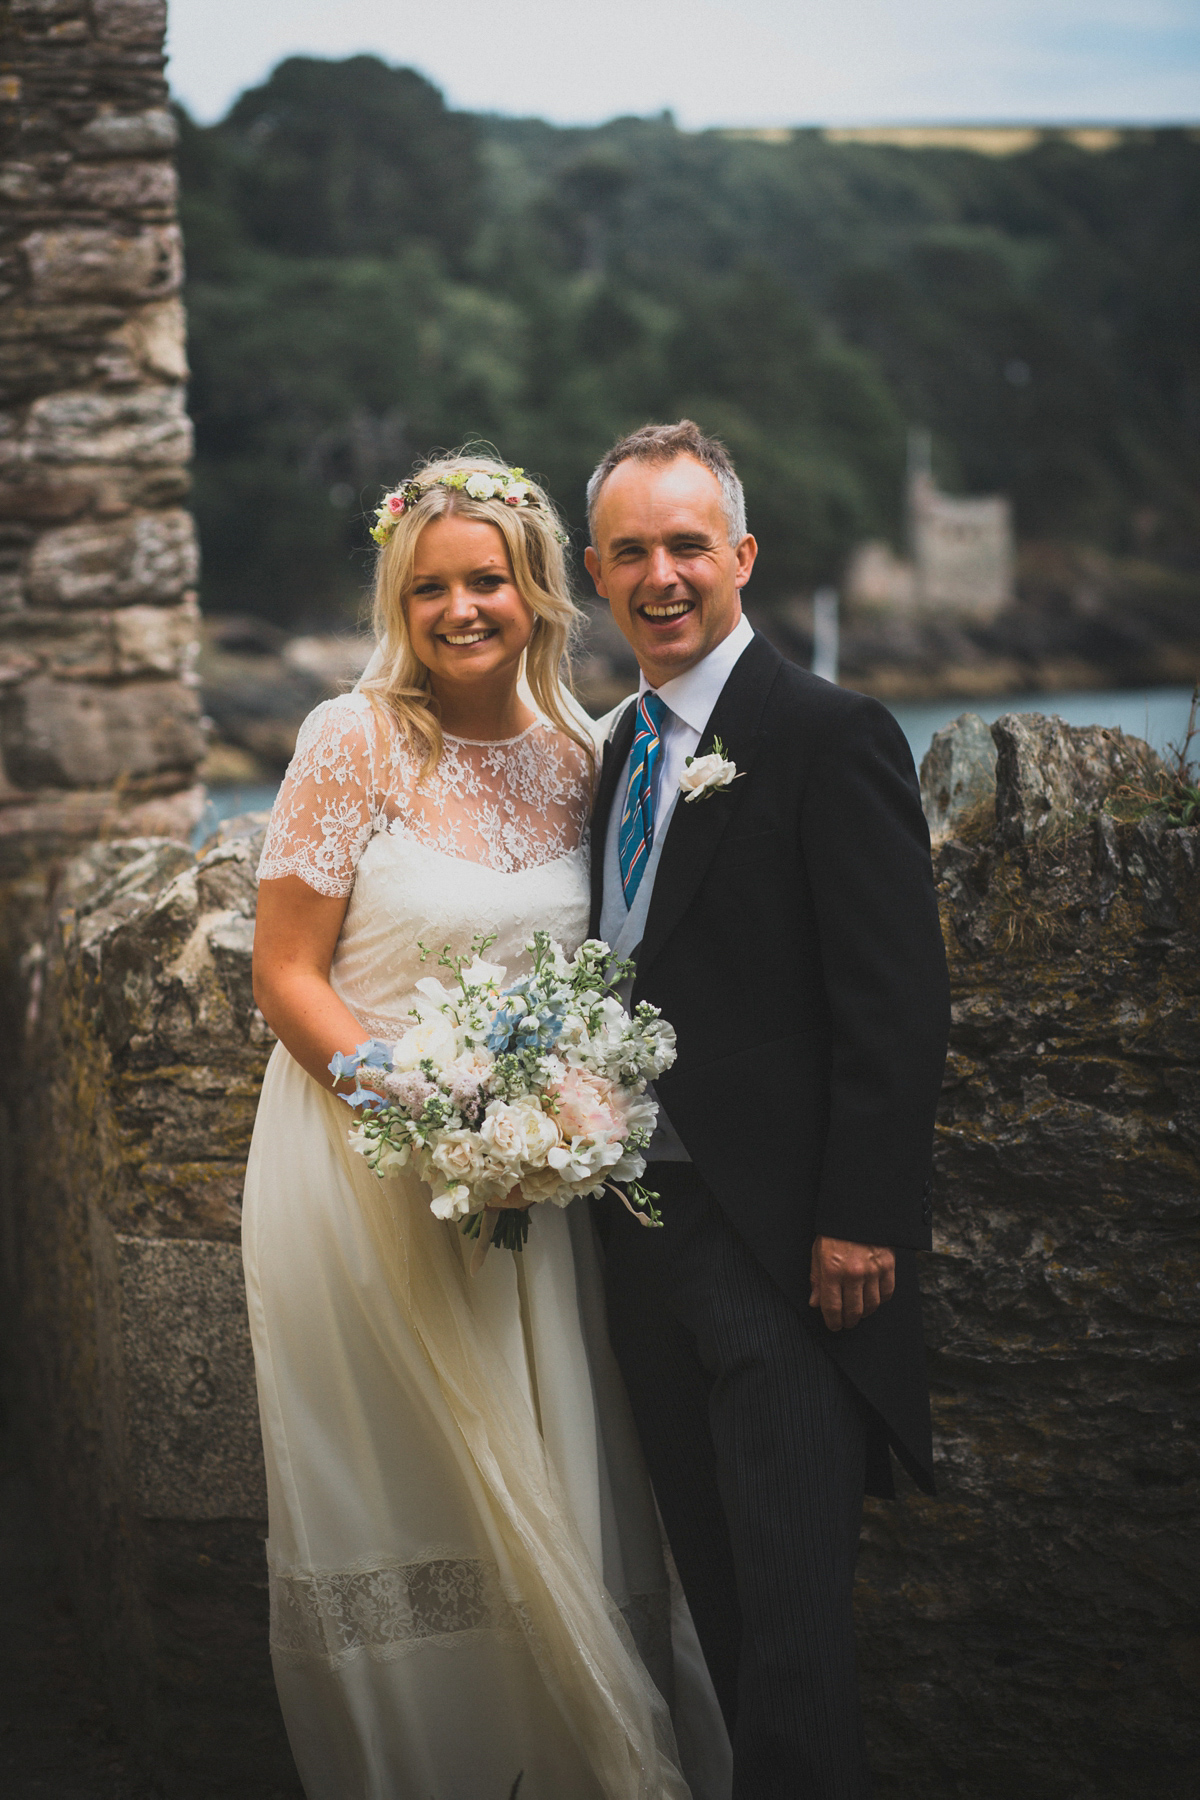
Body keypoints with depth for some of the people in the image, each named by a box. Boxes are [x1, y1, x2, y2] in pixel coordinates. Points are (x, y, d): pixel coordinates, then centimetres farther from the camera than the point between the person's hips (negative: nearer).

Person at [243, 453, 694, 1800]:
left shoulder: (571, 757, 4)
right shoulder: (353, 741, -10)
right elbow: (284, 974, -10)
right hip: (363, 1163, -4)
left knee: (539, 1503, 10)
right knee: (400, 1511, 4)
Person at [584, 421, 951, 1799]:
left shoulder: (830, 737, -10)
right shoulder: (617, 752, 14)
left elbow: (898, 1006, -15)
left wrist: (862, 1223, -19)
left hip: (782, 1245, -8)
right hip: (645, 1228, 8)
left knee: (790, 1596, -4)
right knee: (717, 1582, 15)